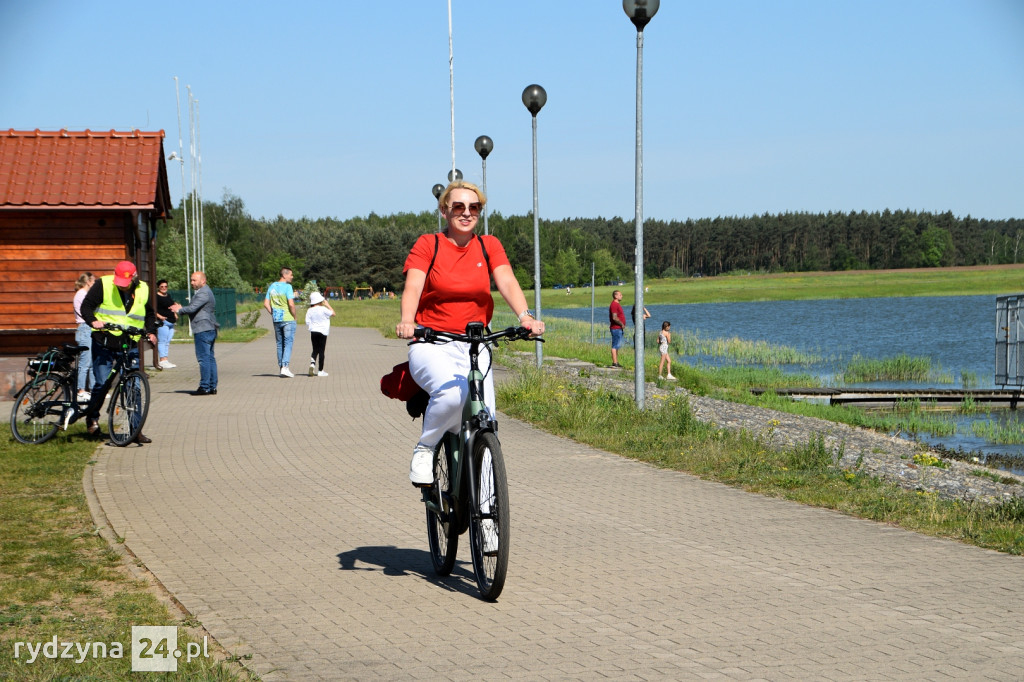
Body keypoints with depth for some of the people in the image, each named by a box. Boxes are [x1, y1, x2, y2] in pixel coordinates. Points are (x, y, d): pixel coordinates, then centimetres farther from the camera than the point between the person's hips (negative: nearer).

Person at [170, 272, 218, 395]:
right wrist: (180, 309, 10)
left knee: (204, 358, -9)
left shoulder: (203, 293, -13)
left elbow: (192, 308, -19)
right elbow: (194, 309, 22)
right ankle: (212, 386, 11)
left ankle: (205, 387, -9)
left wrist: (179, 310, -1)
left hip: (203, 330, -10)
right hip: (210, 330, 10)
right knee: (210, 358, 10)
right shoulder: (206, 292, 20)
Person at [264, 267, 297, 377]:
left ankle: (281, 367, 15)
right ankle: (285, 367, -14)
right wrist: (294, 316, -6)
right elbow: (291, 304, -19)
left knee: (280, 344, 12)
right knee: (288, 343, -4)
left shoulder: (272, 287, 9)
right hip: (288, 319, -6)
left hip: (276, 320, 6)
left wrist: (273, 314, 13)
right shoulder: (287, 287, -12)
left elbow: (266, 304, 8)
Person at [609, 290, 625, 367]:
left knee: (617, 346, 13)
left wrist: (622, 324, 14)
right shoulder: (614, 305, -16)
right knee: (615, 346, -9)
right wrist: (622, 324, -14)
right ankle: (614, 363, -10)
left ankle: (616, 362, 17)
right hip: (616, 328, -11)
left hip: (619, 328, 11)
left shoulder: (617, 304, 18)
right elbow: (614, 318, -24)